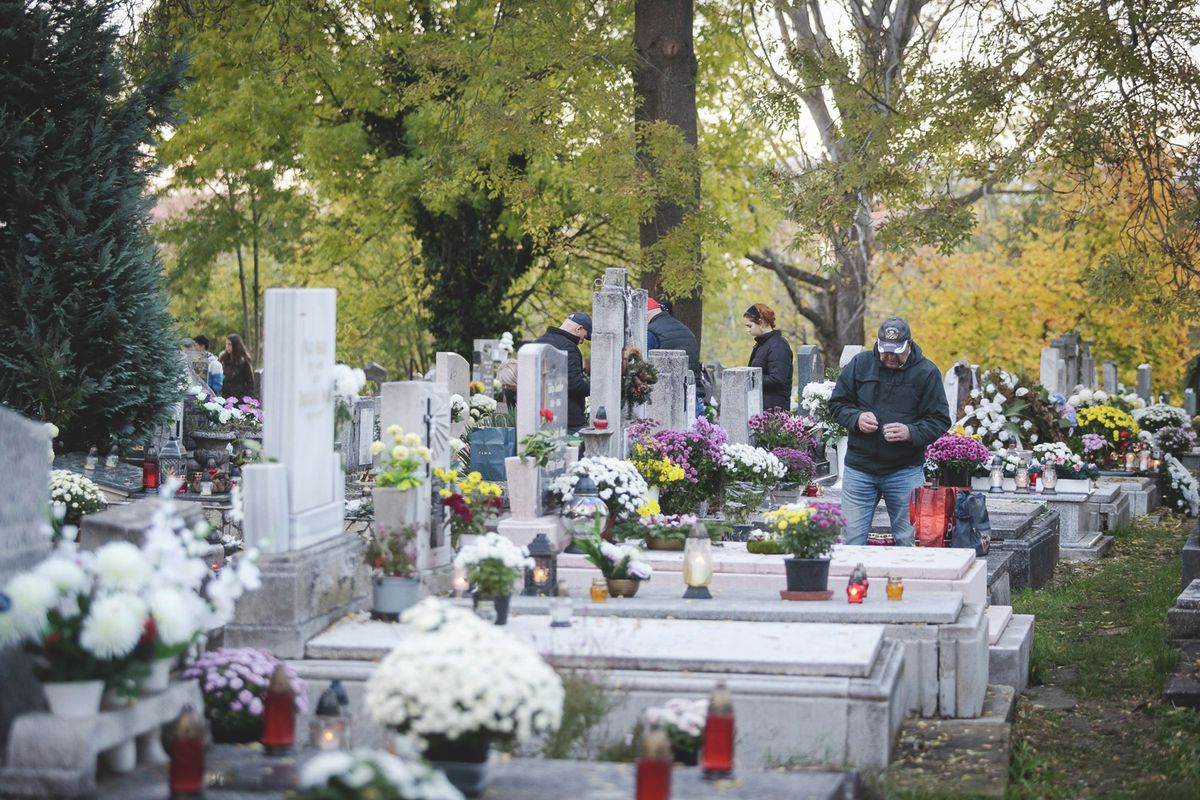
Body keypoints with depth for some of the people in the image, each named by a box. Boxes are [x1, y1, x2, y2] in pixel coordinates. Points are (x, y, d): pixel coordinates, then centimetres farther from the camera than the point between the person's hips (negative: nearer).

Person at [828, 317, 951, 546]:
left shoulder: (926, 372, -3)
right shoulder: (860, 363, 3)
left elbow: (939, 421, -4)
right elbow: (837, 403, 9)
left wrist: (911, 432, -22)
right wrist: (856, 418, -12)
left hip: (905, 472, -2)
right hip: (859, 469, 2)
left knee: (908, 541, 4)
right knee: (851, 539, 5)